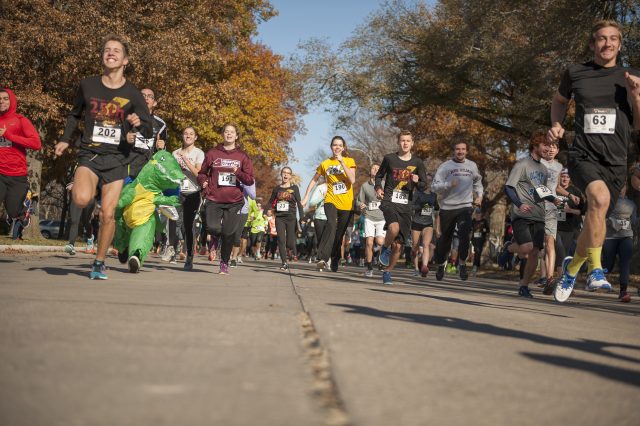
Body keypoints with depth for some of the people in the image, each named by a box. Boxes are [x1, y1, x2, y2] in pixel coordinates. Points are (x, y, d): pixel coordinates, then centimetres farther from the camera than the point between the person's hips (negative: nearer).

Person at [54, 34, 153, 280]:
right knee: (82, 200, -27)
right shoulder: (87, 85, 4)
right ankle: (77, 186, 11)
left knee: (107, 214, -4)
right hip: (89, 154, 0)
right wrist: (65, 139, 12)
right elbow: (75, 114, 22)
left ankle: (99, 262, 15)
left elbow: (148, 132, 3)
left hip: (117, 159, 0)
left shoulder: (133, 94, 0)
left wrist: (138, 124, -19)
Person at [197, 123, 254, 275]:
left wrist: (238, 173, -14)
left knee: (228, 233, -3)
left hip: (234, 201, 0)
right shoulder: (212, 153, 7)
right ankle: (219, 238, 22)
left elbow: (250, 180, 4)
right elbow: (202, 173, 17)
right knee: (213, 228, -17)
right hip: (214, 200, 0)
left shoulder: (242, 156, 6)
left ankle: (224, 263, 18)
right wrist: (203, 182, -4)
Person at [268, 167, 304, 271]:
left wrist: (301, 218, -9)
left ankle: (294, 250, 31)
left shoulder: (294, 188, 2)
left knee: (289, 243, -3)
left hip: (291, 218, -2)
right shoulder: (277, 188, 9)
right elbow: (270, 202, 17)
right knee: (281, 241, -6)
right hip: (279, 218, 2)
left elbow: (299, 203, -1)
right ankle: (284, 263, 0)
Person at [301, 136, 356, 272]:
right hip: (331, 200, -1)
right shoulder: (325, 164, 8)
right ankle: (323, 258, -37)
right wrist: (306, 197, 13)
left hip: (347, 204, 1)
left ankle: (335, 261, 26)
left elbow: (352, 180, -12)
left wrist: (341, 162, -15)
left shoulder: (349, 161, 4)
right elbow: (314, 180, 19)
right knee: (331, 224, -28)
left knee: (339, 234, 7)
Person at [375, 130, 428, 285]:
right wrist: (378, 187, -1)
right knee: (394, 227, -34)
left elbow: (424, 185, 11)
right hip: (389, 202, -2)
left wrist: (417, 181, -11)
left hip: (406, 206, 2)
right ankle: (385, 248, -3)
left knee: (398, 246, 2)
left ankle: (387, 272, 22)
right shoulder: (389, 158, 3)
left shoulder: (417, 162, 5)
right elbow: (379, 175, 18)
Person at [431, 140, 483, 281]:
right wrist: (449, 184, -23)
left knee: (464, 235, -20)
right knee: (445, 239, 10)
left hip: (465, 206, 1)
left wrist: (479, 195, 14)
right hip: (447, 208, -1)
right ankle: (440, 265, 32)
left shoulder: (472, 166, 11)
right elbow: (434, 186, -8)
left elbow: (477, 181, 29)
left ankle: (462, 264, -4)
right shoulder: (445, 166, -1)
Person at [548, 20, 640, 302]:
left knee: (595, 220, 9)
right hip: (582, 155, -3)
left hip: (616, 163, 3)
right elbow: (559, 101, 25)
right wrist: (556, 124, 6)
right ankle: (595, 269, -23)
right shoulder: (575, 73, 6)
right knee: (599, 197, -34)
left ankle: (571, 267, 38)